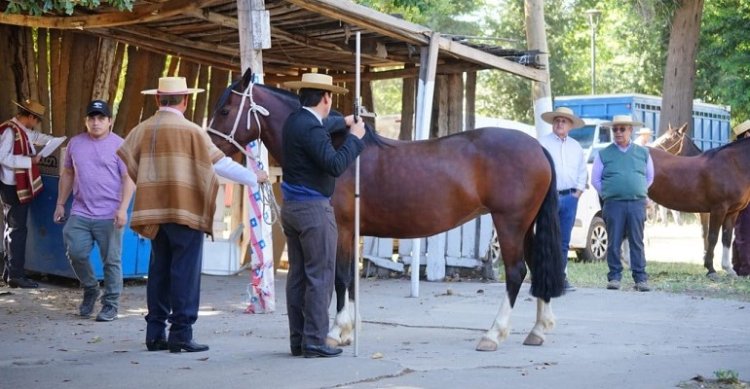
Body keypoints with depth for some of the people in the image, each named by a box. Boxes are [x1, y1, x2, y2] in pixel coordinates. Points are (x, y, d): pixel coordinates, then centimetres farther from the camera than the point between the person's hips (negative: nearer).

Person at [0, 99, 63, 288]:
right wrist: (30, 161, -22)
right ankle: (16, 275, -6)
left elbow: (36, 136, 34)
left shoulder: (22, 131, 12)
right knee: (18, 229, -8)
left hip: (20, 187, 10)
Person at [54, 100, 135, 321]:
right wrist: (60, 204, 15)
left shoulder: (119, 145, -3)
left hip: (109, 216, -4)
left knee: (111, 261, 0)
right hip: (79, 213, 4)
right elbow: (67, 174, 19)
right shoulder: (75, 143, 11)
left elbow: (129, 179, -6)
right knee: (76, 253, -4)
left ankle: (110, 305, 11)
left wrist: (123, 208, -16)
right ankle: (90, 289, 22)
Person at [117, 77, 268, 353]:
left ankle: (155, 333, 17)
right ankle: (181, 334, 0)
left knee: (159, 270, 13)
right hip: (185, 210, -5)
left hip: (154, 211, 6)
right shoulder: (192, 131, -8)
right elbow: (221, 164, -5)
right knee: (185, 273, 0)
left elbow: (126, 160, 2)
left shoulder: (142, 129, 5)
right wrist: (254, 178, 7)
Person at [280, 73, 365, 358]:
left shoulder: (294, 122, 10)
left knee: (297, 275, 12)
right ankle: (314, 342, -1)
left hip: (291, 207, 10)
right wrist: (354, 138, -13)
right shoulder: (311, 128, -19)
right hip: (313, 209, -10)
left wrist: (342, 124, 30)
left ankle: (298, 340, 17)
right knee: (320, 277, -3)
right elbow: (335, 165, -24)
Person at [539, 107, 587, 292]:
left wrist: (578, 192, 8)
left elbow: (583, 171, 20)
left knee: (564, 241, 8)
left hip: (569, 198, 5)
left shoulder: (576, 146, 16)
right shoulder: (542, 143, 0)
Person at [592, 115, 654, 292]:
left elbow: (649, 177, 19)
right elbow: (595, 180, 9)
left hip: (637, 203, 1)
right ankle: (614, 277, 7)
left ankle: (641, 278, 4)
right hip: (613, 204, -1)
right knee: (614, 242, 0)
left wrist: (639, 191, 11)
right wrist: (607, 194, 4)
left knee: (637, 242, 2)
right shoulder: (604, 154, 6)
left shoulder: (643, 153, 11)